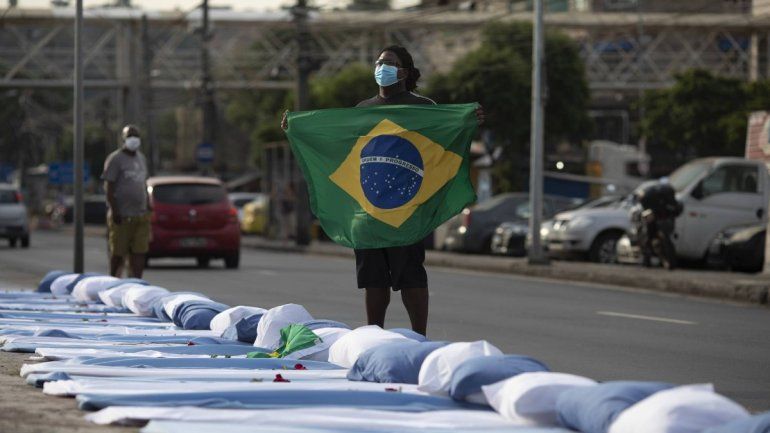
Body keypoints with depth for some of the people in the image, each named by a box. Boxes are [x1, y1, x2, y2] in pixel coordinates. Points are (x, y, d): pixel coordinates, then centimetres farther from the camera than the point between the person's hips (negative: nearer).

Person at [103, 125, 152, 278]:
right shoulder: (115, 159, -5)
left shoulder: (141, 158, 18)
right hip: (122, 216, -6)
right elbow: (109, 187, -9)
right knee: (118, 253, -1)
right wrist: (114, 211, -16)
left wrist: (148, 207, 19)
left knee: (139, 252, 0)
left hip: (141, 215, 6)